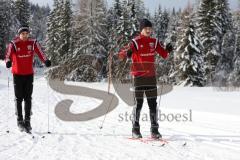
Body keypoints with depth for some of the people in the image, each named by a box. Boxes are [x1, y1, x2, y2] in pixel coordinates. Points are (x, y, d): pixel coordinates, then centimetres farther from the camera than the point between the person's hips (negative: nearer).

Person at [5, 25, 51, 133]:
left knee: (28, 98, 4)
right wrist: (8, 62, -40)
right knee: (19, 98, 2)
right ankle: (20, 121, 9)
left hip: (29, 74, 2)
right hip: (17, 74, -2)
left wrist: (46, 61, -27)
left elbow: (40, 53, -9)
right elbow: (8, 55, -19)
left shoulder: (33, 43, -2)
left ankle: (27, 121, 9)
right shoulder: (14, 44, -9)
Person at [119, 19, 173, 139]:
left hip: (151, 76, 4)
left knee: (153, 103, 3)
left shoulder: (154, 42, 9)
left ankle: (154, 130, 8)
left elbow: (164, 54, 12)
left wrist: (168, 50, -9)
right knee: (139, 103, -2)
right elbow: (121, 54, -12)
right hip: (138, 76, -4)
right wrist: (127, 53, -35)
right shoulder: (136, 42, -5)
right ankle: (135, 129, 9)